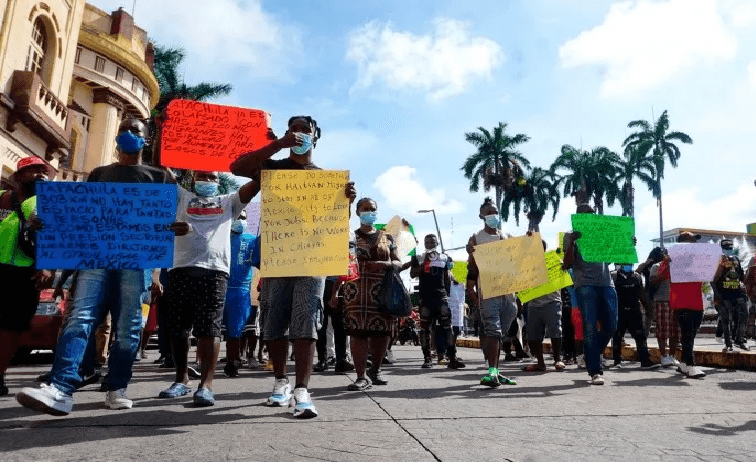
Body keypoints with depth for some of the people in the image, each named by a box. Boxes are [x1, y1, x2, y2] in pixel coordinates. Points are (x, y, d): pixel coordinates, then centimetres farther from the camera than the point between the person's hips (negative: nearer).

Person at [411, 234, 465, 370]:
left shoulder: (445, 258, 13)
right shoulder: (418, 258, 10)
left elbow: (447, 278, 15)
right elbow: (412, 274, -2)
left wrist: (448, 294, 9)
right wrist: (424, 263, -9)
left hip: (442, 296, 0)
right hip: (425, 297, 0)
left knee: (447, 326, -7)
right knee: (425, 328, 2)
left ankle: (452, 358, -6)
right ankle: (427, 358, 9)